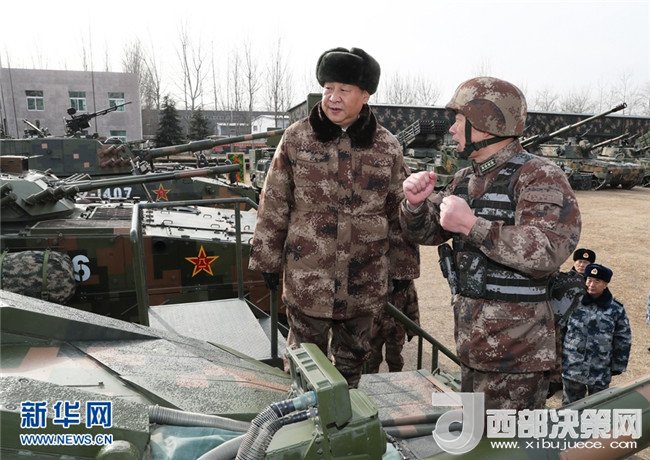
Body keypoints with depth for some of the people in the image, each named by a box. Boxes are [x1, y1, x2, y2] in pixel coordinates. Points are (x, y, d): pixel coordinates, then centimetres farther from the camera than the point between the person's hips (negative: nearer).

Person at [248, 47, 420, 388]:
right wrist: (268, 258, 1)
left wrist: (402, 267, 6)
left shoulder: (387, 146, 0)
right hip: (307, 277, -1)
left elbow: (399, 211, 5)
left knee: (354, 361, 20)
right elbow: (274, 204, 0)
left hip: (365, 282, 2)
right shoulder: (296, 138, -4)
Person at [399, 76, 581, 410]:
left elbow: (548, 251, -26)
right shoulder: (465, 179, 10)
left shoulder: (539, 177, -13)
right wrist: (415, 203, -8)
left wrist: (472, 224, -27)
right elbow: (425, 232, 13)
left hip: (514, 350, -7)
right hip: (471, 343, 8)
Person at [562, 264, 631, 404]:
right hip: (571, 368, 1)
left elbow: (623, 340, 2)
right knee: (570, 406, 16)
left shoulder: (616, 310, -5)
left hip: (600, 373, -1)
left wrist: (618, 366, 2)